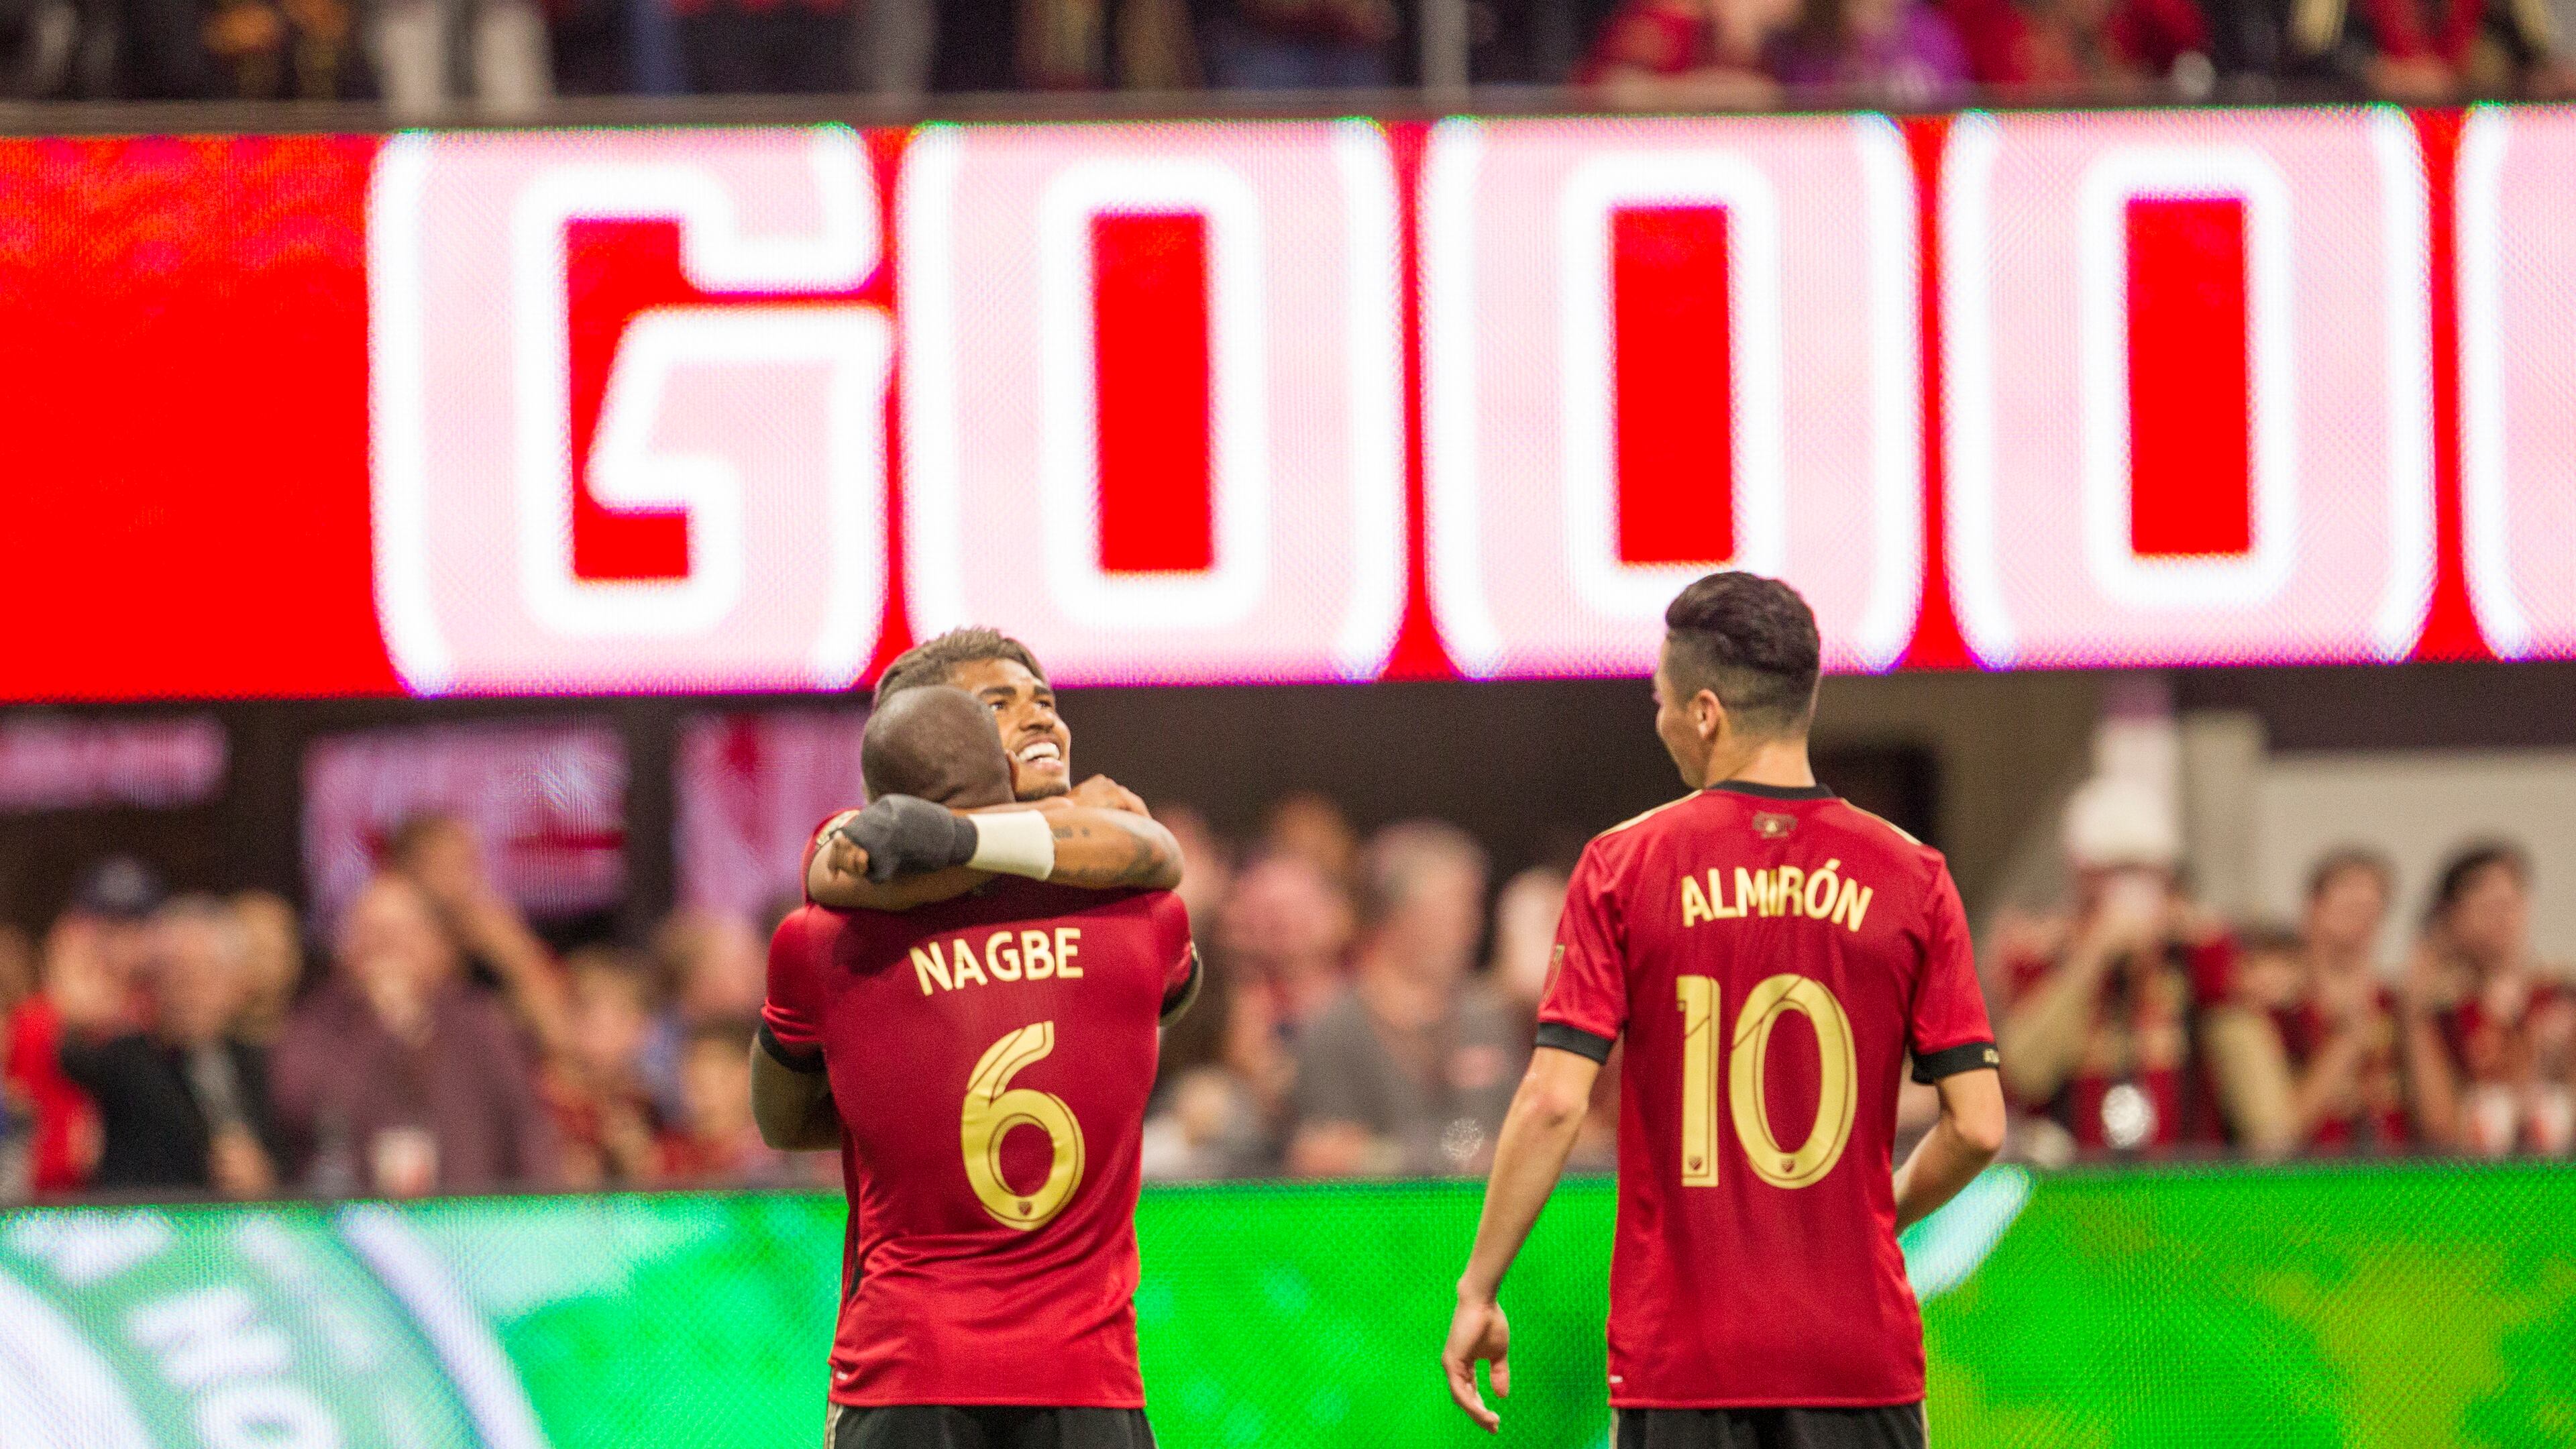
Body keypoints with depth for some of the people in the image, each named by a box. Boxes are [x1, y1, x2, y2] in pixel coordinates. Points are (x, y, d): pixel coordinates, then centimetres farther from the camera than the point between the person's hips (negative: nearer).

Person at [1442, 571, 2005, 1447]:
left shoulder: (1623, 866, -3)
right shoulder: (1909, 876, 1)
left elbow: (1554, 1103, -9)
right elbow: (1977, 1126, -1)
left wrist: (1478, 1290, 0)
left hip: (1679, 1350, -1)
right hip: (1858, 1357, 1)